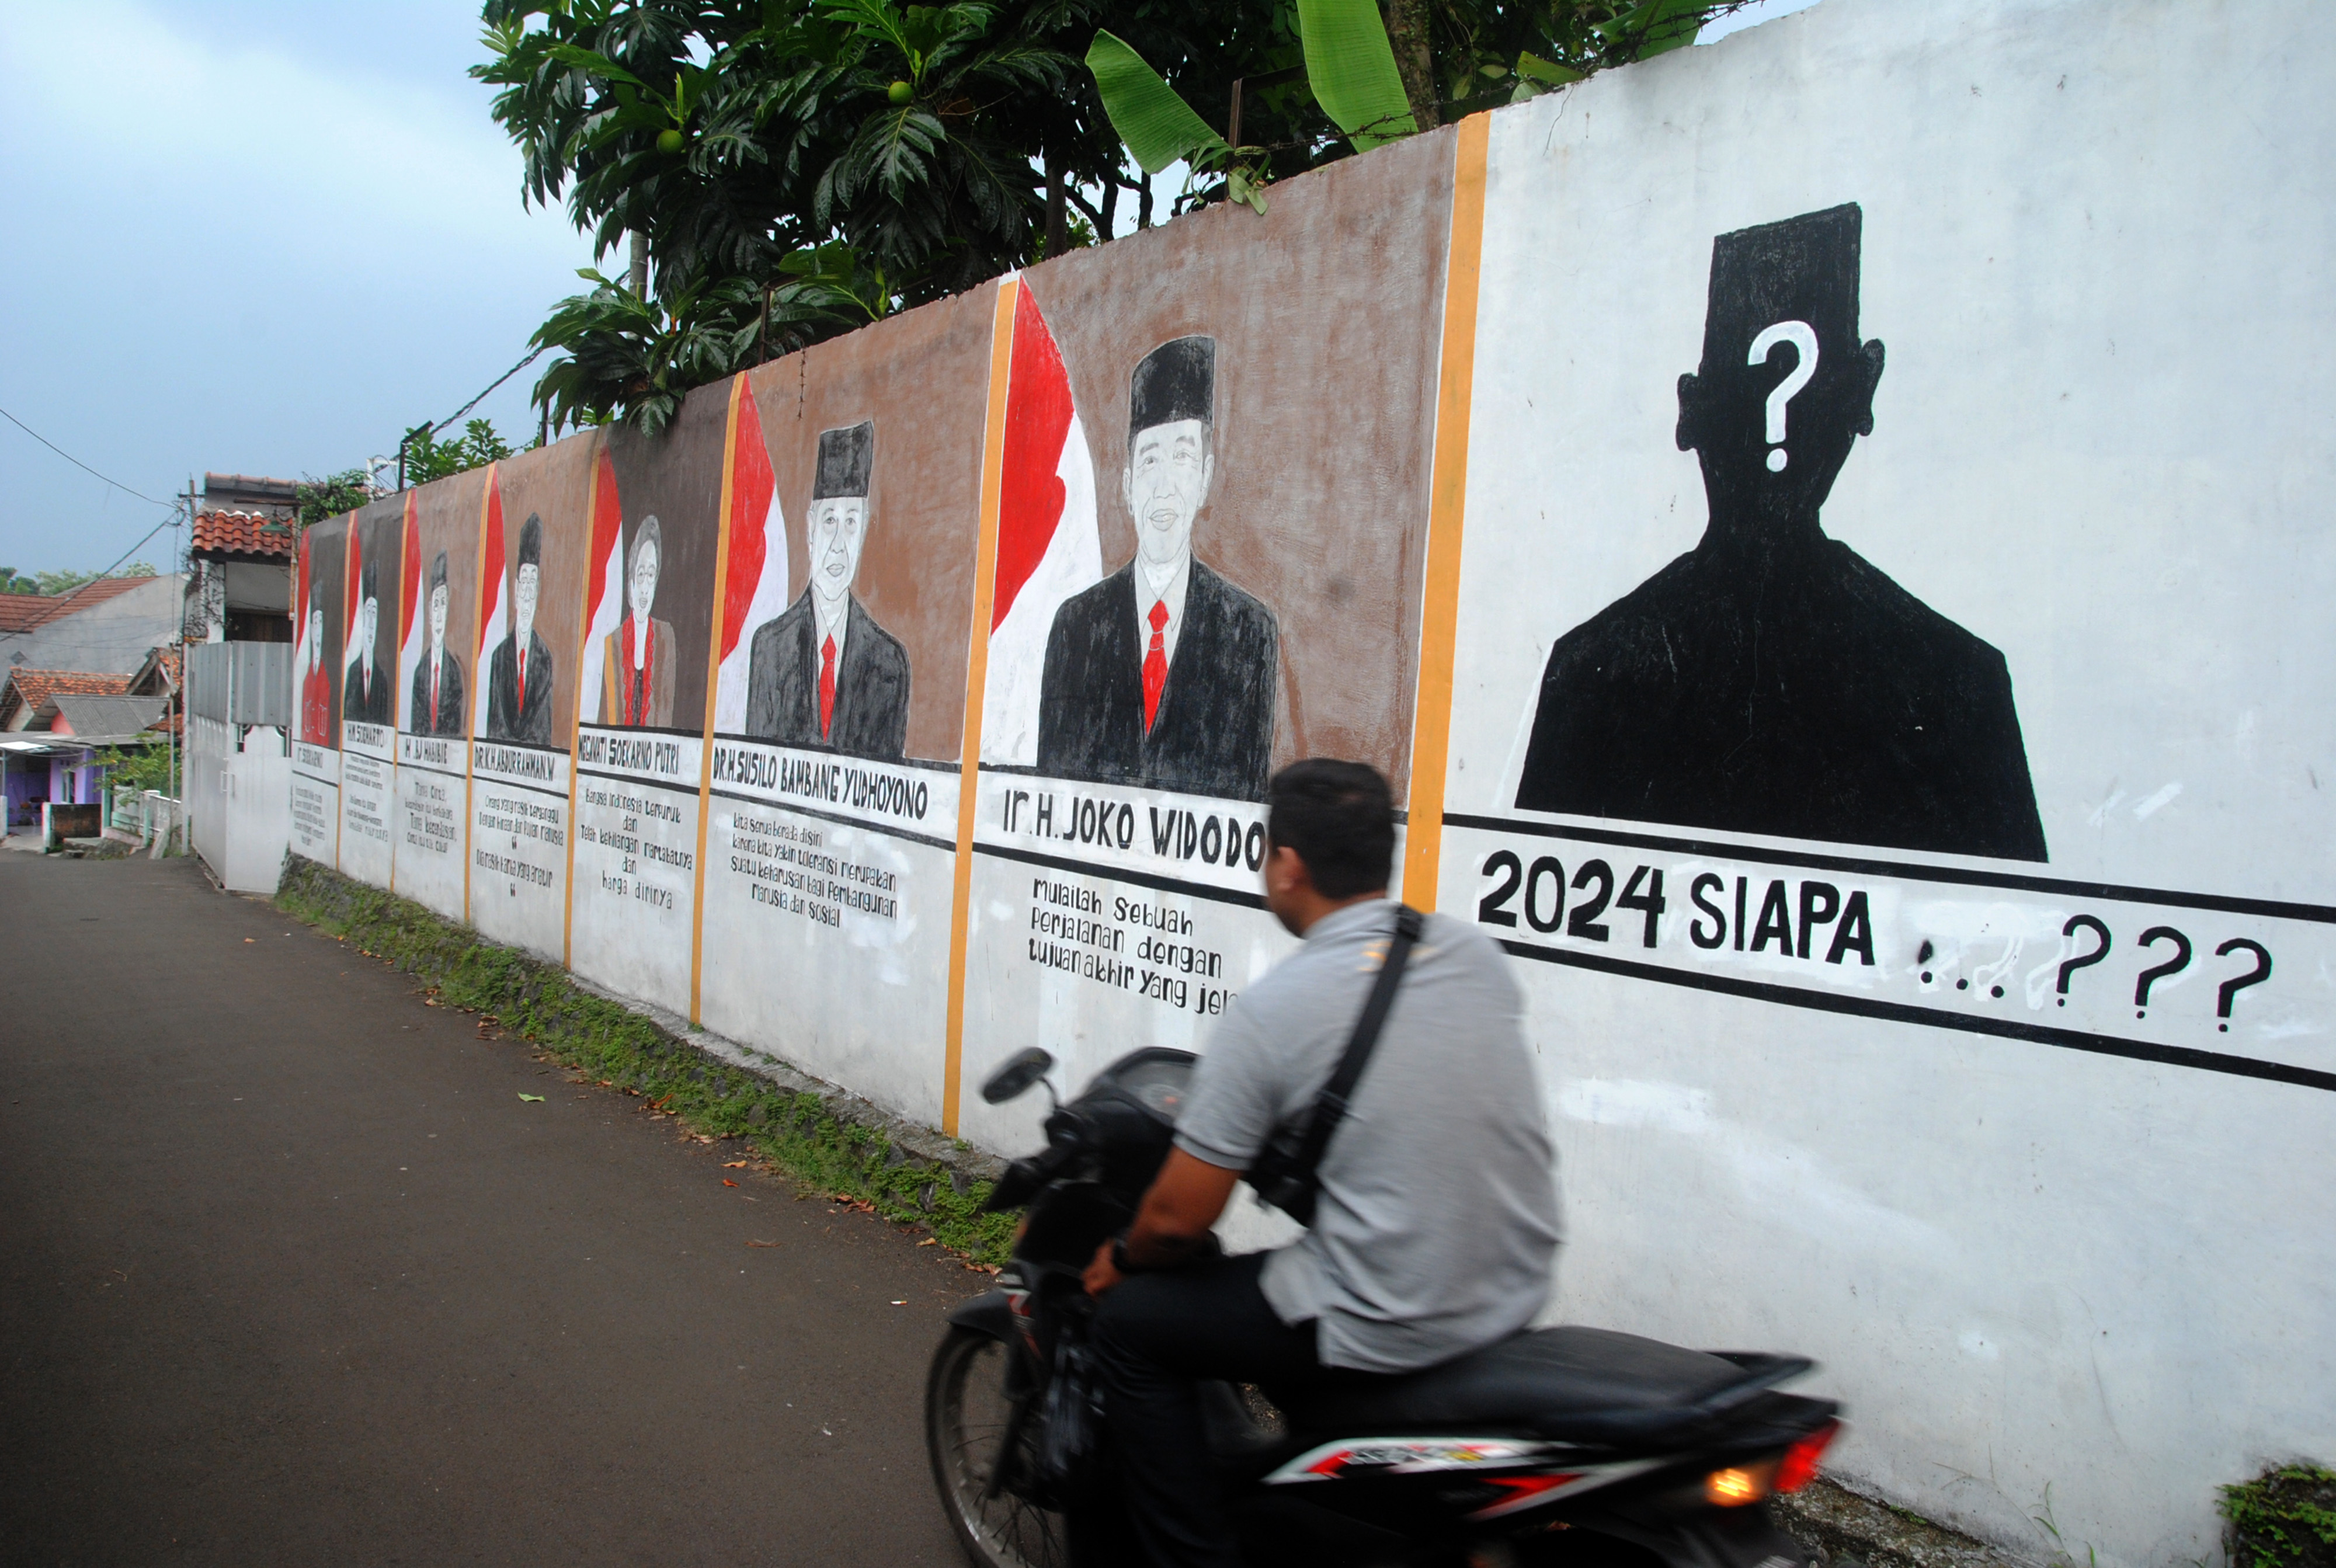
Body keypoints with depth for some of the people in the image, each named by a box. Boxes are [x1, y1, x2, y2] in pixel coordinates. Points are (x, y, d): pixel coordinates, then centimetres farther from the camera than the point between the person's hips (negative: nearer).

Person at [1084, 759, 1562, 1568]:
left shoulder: (1269, 1009, -17)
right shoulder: (1474, 951, 1)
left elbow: (1180, 1218, -13)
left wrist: (1123, 1259, 11)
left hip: (1388, 1334, -7)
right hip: (1516, 1296, 7)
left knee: (1130, 1321, 10)